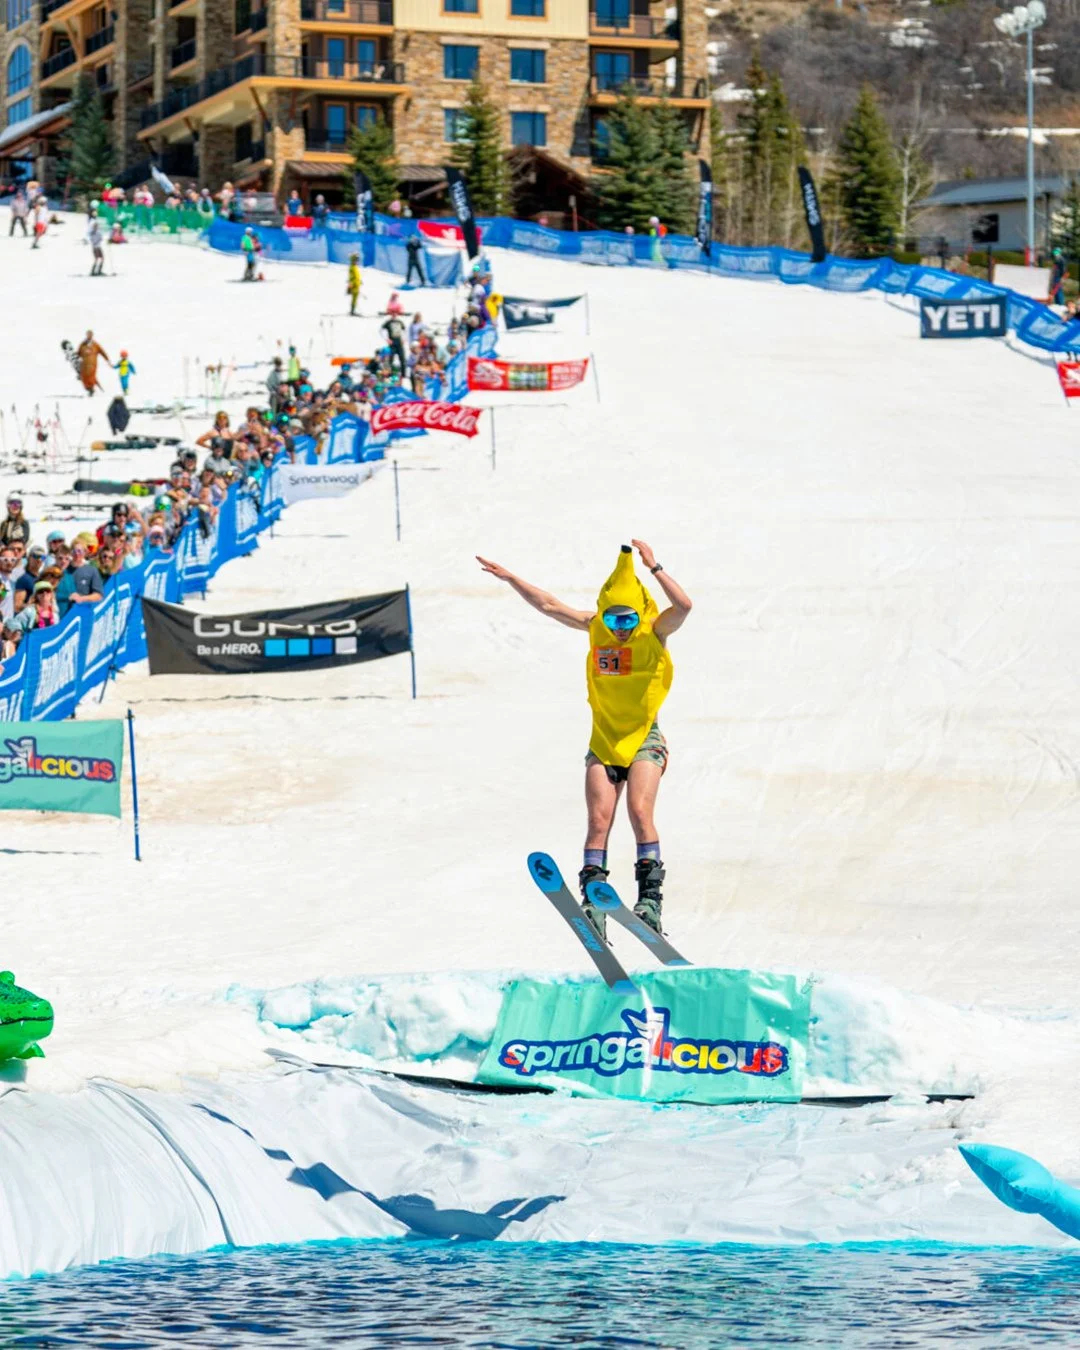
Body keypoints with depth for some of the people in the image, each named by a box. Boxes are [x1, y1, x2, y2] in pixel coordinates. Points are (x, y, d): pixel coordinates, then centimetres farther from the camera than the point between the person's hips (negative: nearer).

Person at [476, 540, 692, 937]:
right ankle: (593, 902, -11)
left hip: (643, 740, -3)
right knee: (599, 819, -8)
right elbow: (549, 606, 10)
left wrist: (654, 567, -30)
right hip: (603, 740, 3)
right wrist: (509, 578, 11)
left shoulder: (655, 631, -6)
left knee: (640, 811, -19)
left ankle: (651, 898, -18)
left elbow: (683, 606, -25)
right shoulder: (595, 628, 4)